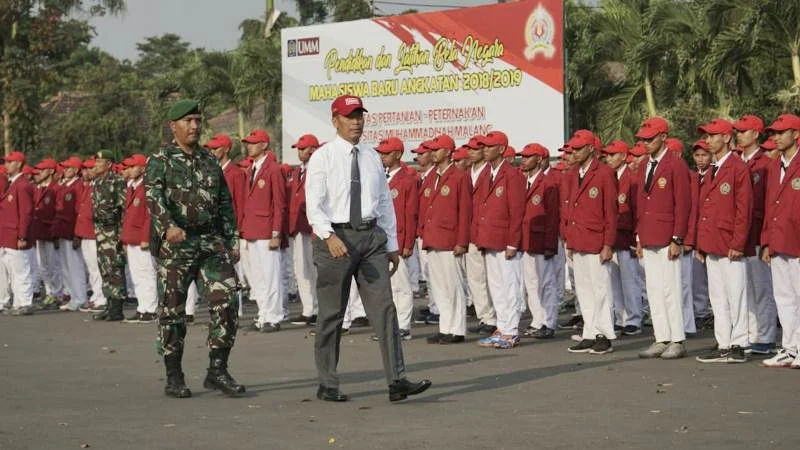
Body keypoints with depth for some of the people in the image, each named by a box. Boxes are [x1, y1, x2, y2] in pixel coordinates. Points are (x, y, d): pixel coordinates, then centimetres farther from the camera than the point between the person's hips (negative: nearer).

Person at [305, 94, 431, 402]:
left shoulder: (372, 158, 12)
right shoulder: (322, 158, -3)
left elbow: (385, 203, 16)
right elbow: (314, 204, -11)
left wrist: (392, 245, 14)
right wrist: (329, 236, -27)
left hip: (372, 237, 4)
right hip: (335, 237, -4)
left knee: (384, 308, -5)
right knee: (331, 313, 4)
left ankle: (396, 381, -8)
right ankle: (327, 385, 14)